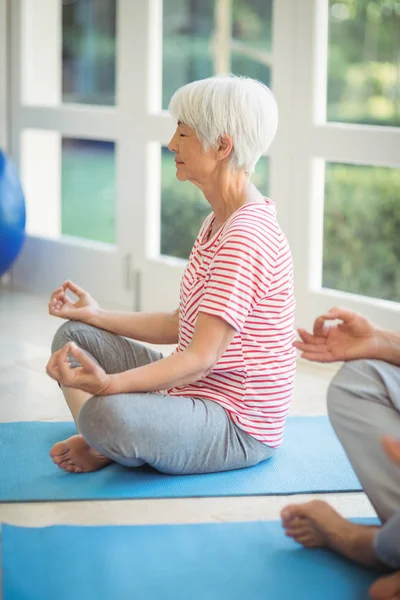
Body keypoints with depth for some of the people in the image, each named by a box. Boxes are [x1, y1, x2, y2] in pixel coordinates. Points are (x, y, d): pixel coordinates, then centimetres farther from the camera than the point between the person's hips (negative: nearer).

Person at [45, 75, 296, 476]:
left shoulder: (248, 236, -22)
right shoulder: (218, 222, 13)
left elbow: (202, 358, -28)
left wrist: (109, 383, -40)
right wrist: (97, 316, 15)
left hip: (239, 429, -11)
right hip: (196, 395, 11)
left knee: (107, 413, -37)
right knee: (75, 336, 11)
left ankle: (109, 447, -2)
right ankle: (101, 443, -11)